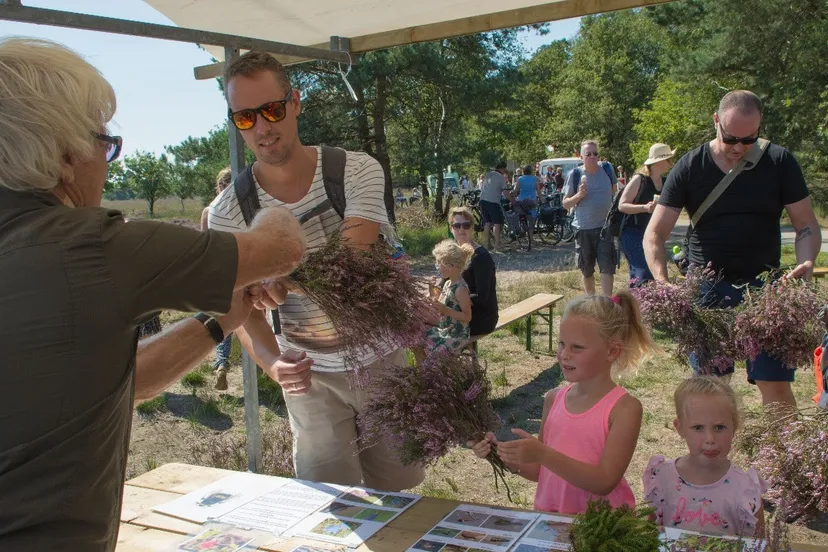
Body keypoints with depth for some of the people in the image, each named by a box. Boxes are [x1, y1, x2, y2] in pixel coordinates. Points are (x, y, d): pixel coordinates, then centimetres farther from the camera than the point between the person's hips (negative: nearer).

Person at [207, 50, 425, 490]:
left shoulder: (358, 170, -14)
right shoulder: (228, 212, -11)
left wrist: (287, 279, -47)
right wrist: (273, 363, -31)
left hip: (383, 359, 0)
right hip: (311, 375, 0)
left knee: (397, 487, 17)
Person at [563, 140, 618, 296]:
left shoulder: (607, 170, 0)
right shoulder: (575, 175, -6)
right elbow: (565, 204, -2)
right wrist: (579, 195, -21)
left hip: (605, 226, 0)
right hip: (583, 229, 0)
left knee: (607, 268, -10)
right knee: (587, 272, 13)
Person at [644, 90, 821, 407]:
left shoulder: (779, 162, -2)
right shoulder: (689, 168, -3)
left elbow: (807, 225, 3)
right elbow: (654, 234, -5)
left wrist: (806, 263, -19)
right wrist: (663, 284, -22)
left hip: (764, 287, 0)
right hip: (707, 290, 0)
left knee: (776, 386, -3)